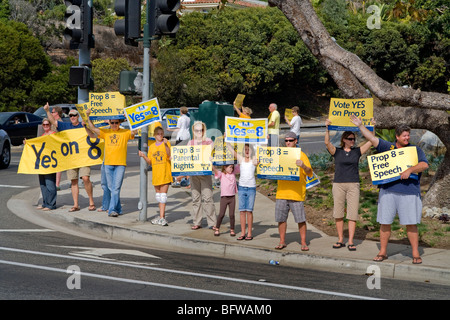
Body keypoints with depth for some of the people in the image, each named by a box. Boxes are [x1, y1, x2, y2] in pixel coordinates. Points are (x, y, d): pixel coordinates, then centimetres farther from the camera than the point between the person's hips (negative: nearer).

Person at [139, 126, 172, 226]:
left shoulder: (166, 143, 0)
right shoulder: (151, 147, 12)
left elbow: (169, 155, -17)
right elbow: (150, 161, 11)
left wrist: (165, 145, -29)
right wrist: (143, 156, -6)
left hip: (165, 173, -5)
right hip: (156, 173, 5)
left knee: (163, 194, -11)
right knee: (158, 194, 10)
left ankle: (161, 217, -14)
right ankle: (162, 215, 20)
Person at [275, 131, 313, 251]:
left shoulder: (301, 155, 1)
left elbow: (310, 173, -7)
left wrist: (303, 166, -28)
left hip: (297, 193, -4)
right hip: (282, 192, 4)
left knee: (301, 219, -3)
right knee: (281, 218, 5)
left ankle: (303, 243, 5)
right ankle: (282, 242, 15)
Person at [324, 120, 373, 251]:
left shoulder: (357, 151, 9)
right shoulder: (336, 152, 5)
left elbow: (371, 141, 5)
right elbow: (327, 143, -10)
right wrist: (327, 128, -18)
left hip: (353, 185, 0)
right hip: (338, 185, 0)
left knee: (352, 214, -4)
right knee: (338, 214, 4)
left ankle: (351, 242, -2)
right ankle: (340, 240, 14)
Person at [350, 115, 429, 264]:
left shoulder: (415, 150, 8)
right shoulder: (387, 147, 13)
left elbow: (424, 165, -5)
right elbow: (372, 138, 13)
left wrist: (410, 170, -18)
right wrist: (360, 125, 9)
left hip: (409, 192, -2)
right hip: (388, 190, 2)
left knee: (411, 224, -2)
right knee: (385, 222, 4)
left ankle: (415, 253, 5)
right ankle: (383, 252, 14)